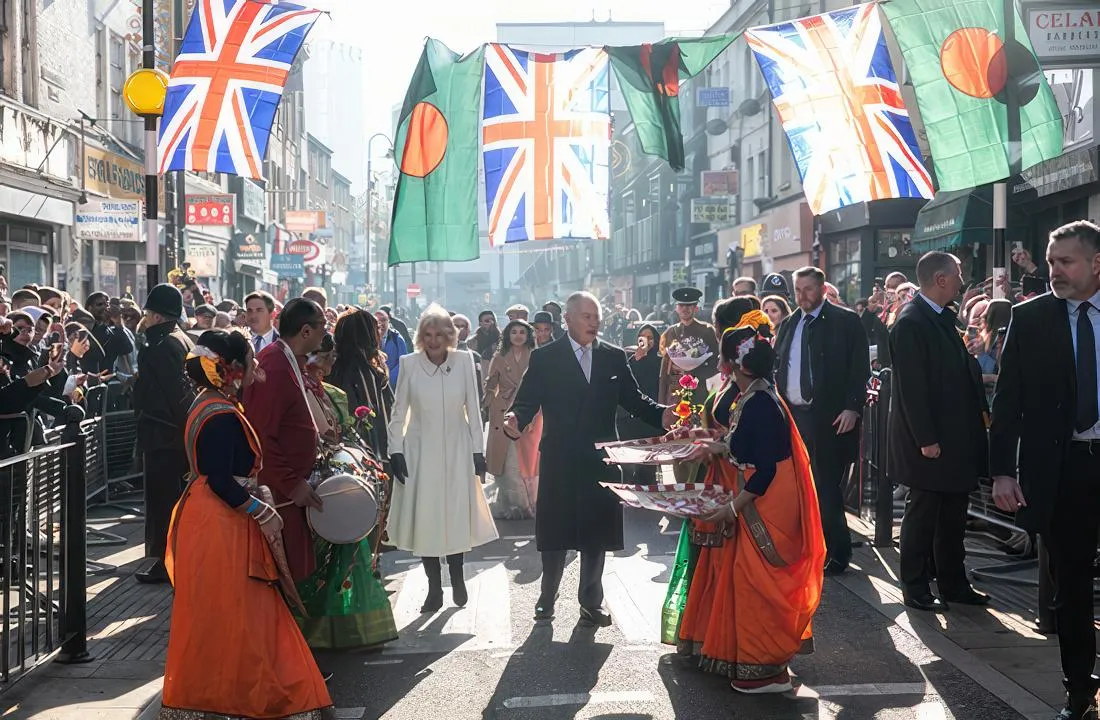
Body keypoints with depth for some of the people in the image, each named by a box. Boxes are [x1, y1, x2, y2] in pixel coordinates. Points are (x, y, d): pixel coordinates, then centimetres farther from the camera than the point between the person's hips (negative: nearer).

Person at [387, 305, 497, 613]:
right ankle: (434, 587, 14)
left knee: (457, 515, 6)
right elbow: (399, 411, 0)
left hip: (457, 450, 0)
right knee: (424, 518, 3)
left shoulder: (464, 360, -5)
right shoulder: (409, 363, -6)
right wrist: (395, 451, -5)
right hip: (420, 451, 0)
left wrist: (478, 450, 0)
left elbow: (473, 408, 0)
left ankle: (457, 579, 25)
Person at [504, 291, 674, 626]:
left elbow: (634, 399, 4)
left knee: (596, 535, 10)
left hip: (601, 461, 2)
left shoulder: (614, 357, 7)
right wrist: (516, 423, -29)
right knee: (555, 535, 6)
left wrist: (661, 415, -15)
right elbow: (527, 401, -8)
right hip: (559, 461, -2)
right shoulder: (545, 358, -2)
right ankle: (547, 598, 25)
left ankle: (591, 602, 24)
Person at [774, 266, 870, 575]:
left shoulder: (846, 322, -3)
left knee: (827, 488, -2)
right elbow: (776, 368, 17)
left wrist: (853, 408, -15)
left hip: (830, 419, -5)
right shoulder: (788, 325, 14)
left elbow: (860, 369, -6)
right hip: (792, 416, 5)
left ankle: (837, 554, 10)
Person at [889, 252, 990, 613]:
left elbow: (961, 370, 15)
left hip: (956, 436, 9)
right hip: (929, 441, -9)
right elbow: (912, 387, -19)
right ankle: (915, 588, 13)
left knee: (954, 515, 15)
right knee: (923, 514, 2)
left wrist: (981, 408, 4)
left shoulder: (945, 318, 12)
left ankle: (953, 583, 25)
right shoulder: (911, 322, -16)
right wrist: (926, 439, -20)